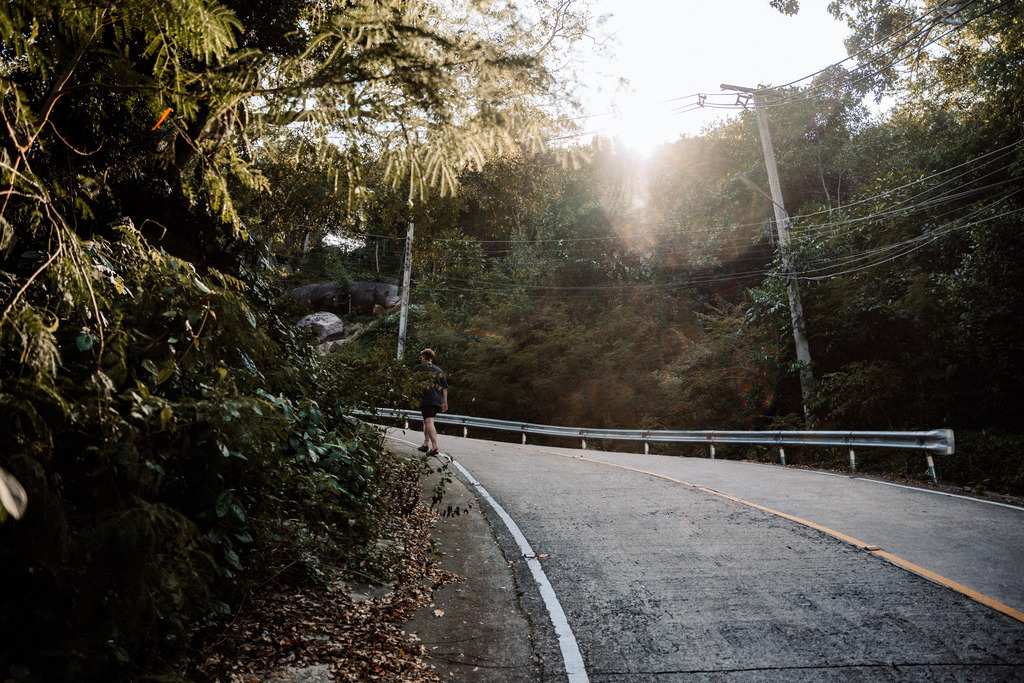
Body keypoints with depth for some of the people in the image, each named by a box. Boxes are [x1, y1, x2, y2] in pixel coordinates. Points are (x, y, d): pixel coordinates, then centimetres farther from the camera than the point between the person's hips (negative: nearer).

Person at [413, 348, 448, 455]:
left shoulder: (419, 368, 6)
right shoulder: (439, 370, 21)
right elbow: (445, 388, 18)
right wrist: (445, 403, 21)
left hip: (426, 399, -6)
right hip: (438, 401, 6)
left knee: (429, 421, -15)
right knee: (426, 421, 21)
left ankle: (434, 446, -29)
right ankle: (426, 444, 23)